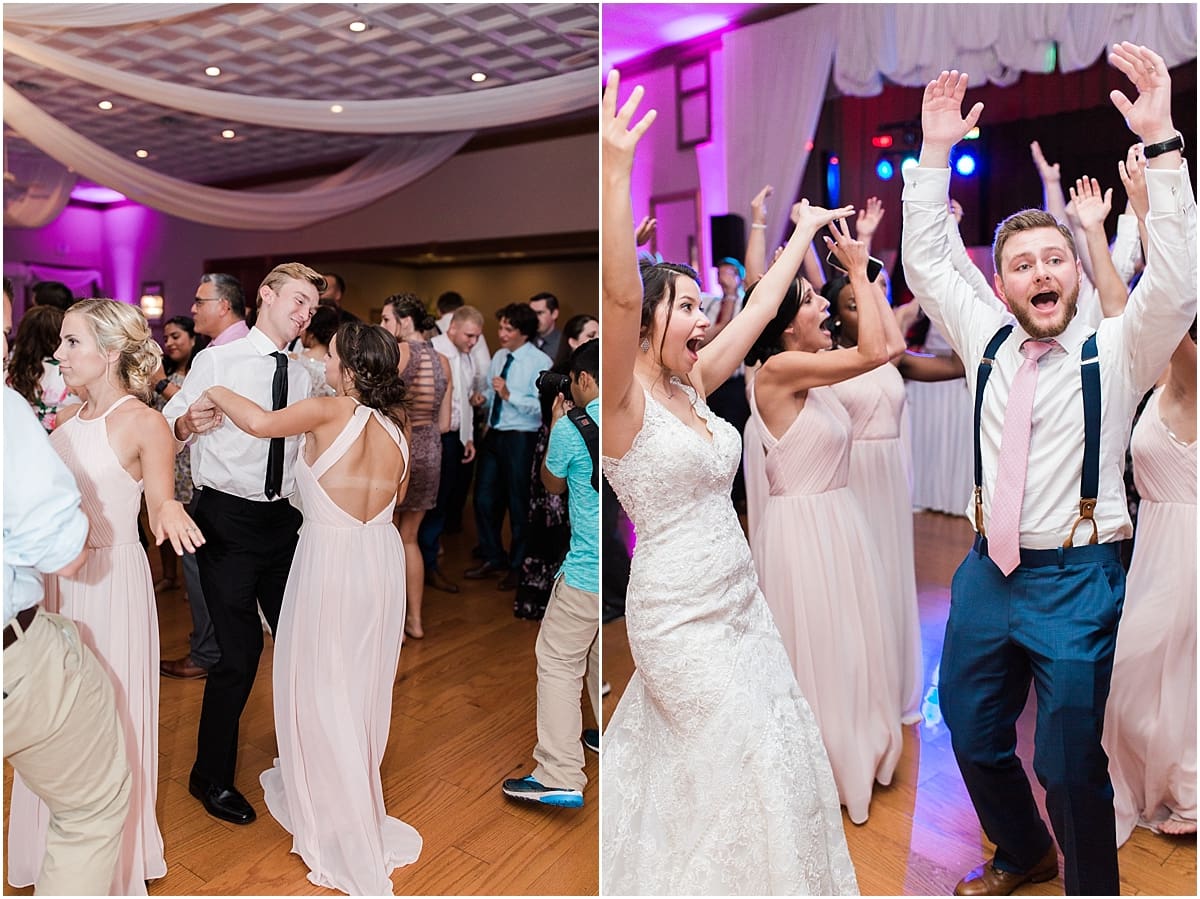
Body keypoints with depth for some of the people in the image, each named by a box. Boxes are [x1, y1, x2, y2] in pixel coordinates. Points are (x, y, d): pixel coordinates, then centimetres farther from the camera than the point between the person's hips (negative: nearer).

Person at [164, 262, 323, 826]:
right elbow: (165, 431, -11)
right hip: (228, 519, -5)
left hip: (284, 520, 5)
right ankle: (212, 776, 20)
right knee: (240, 650, -3)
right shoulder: (217, 361, -5)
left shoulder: (300, 377, 10)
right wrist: (187, 424, -31)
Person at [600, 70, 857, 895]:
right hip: (680, 611, -8)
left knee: (781, 748, 21)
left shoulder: (692, 385, 4)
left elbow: (762, 307, 14)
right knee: (745, 761, 3)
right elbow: (619, 297, -34)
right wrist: (615, 172, -43)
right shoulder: (623, 402, -17)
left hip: (740, 599, 8)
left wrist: (805, 228, 22)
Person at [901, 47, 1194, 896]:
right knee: (974, 738, 16)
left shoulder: (1115, 352, -5)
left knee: (1069, 765, 1)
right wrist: (936, 152, -3)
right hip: (987, 572, 4)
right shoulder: (988, 342, 5)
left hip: (1076, 579, -4)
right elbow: (927, 263, 5)